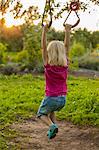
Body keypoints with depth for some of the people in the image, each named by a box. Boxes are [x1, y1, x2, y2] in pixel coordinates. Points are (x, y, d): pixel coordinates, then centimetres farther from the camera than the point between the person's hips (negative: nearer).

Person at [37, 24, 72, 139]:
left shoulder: (48, 65, -14)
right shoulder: (65, 64, -6)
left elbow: (43, 47, -14)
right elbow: (66, 46, 1)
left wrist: (44, 31, -15)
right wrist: (67, 31, 2)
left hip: (51, 98, -4)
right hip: (63, 99, 4)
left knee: (41, 114, 21)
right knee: (50, 110, 34)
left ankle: (52, 126, -7)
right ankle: (53, 125, 12)